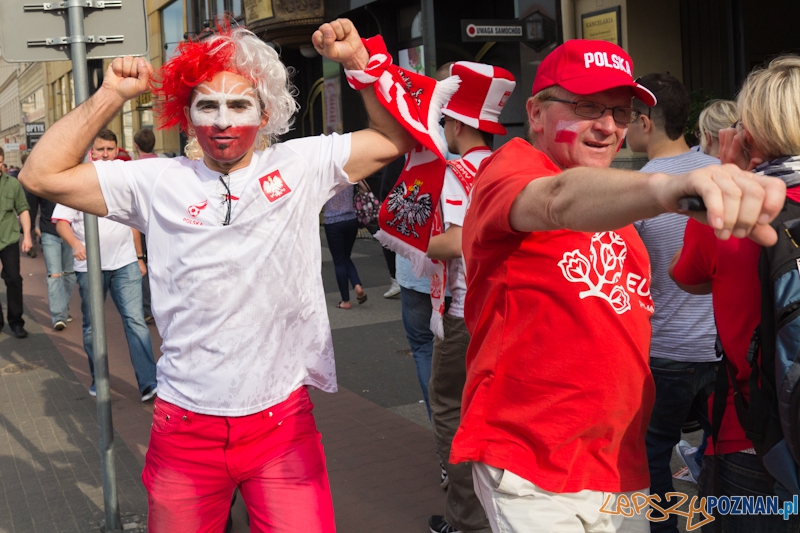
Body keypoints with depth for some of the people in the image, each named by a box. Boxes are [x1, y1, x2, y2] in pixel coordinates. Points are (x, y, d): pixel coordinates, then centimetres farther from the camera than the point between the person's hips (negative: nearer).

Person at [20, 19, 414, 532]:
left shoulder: (300, 167, 2)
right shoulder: (158, 182, 2)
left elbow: (397, 138, 5)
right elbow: (42, 175, 1)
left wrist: (358, 60, -4)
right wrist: (111, 96, -3)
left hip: (283, 422, -1)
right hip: (185, 427, 1)